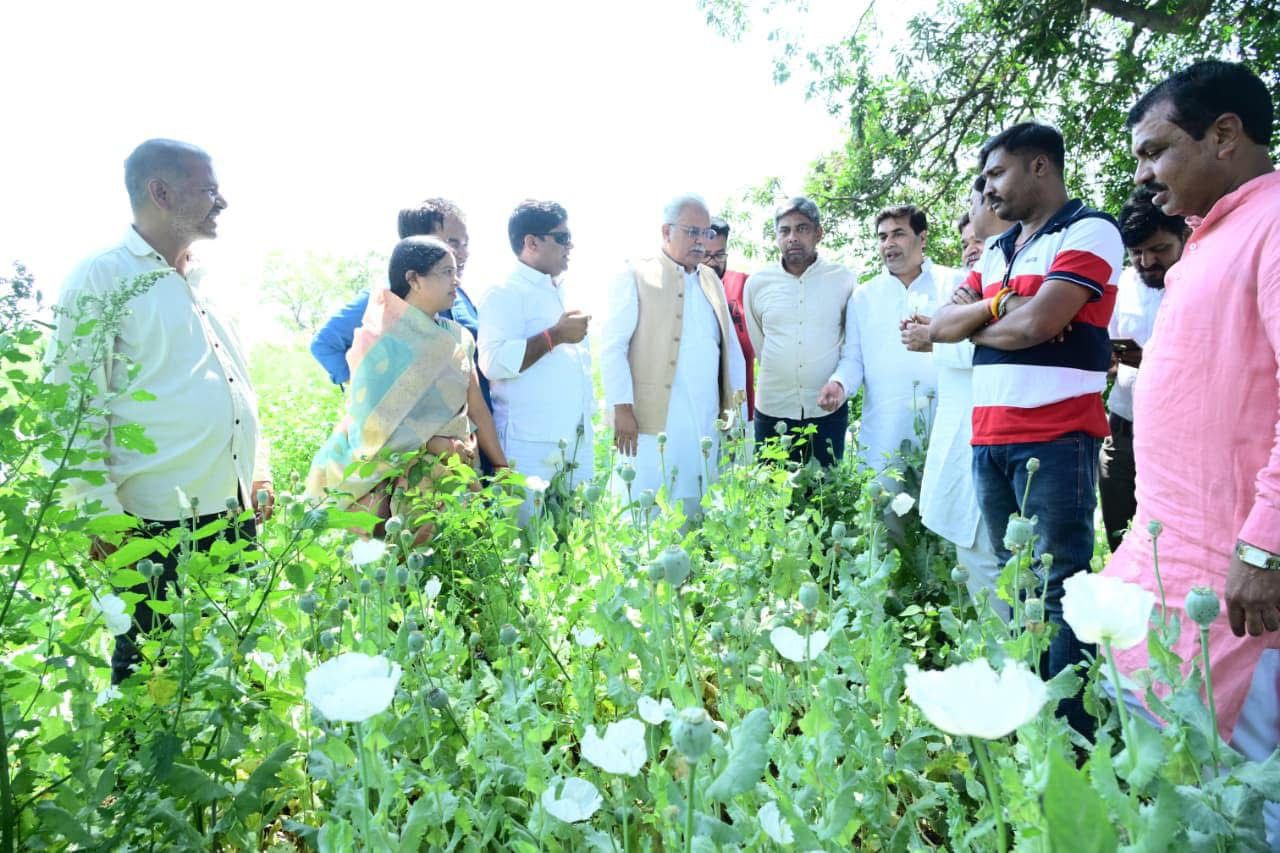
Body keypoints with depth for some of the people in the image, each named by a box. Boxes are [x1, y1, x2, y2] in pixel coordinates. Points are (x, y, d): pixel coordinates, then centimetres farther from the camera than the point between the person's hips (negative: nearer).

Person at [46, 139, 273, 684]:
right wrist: (102, 513, -14)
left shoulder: (204, 282, 15)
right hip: (155, 522, -6)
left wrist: (259, 469, 16)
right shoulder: (101, 278, -7)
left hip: (237, 512, 7)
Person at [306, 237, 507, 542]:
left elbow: (477, 409, 5)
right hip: (395, 480, -5)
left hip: (452, 476, 5)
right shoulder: (383, 341, -10)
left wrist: (504, 470, 0)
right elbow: (370, 422, -14)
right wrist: (433, 444, -19)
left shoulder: (459, 338, 6)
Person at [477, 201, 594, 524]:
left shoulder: (563, 293, 18)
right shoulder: (507, 294, -8)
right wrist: (555, 335, -18)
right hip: (531, 444, -8)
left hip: (579, 441, 8)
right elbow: (493, 361, -23)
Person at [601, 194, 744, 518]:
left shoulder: (711, 280, 18)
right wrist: (622, 409, -14)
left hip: (707, 422, 6)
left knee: (693, 513, 7)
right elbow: (613, 348, -7)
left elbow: (731, 347, 20)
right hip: (653, 420, -5)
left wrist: (736, 407, 14)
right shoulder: (635, 276, -1)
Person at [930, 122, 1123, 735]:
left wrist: (975, 323, 2)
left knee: (1058, 585, -4)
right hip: (989, 437, 8)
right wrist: (999, 305, -6)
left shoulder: (1089, 232, -3)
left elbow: (1037, 322, -16)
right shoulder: (996, 252, 21)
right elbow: (941, 325, 11)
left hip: (1056, 438, -8)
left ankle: (1070, 727, 7)